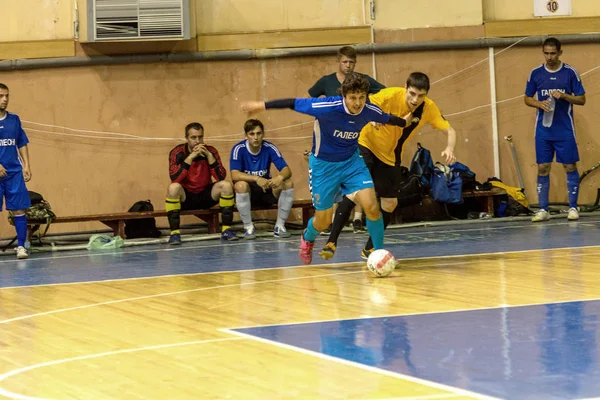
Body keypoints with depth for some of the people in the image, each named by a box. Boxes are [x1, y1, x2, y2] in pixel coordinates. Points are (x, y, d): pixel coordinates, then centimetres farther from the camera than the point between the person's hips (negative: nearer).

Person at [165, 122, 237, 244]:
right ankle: (174, 232, -27)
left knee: (226, 185, -21)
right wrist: (191, 157, -29)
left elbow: (221, 177, -15)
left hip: (205, 196, 2)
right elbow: (174, 178, -26)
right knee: (173, 187, -33)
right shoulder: (178, 152, -11)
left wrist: (209, 155, -23)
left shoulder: (210, 151, -4)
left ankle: (226, 229, -13)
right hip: (185, 197, -2)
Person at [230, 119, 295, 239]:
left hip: (266, 190, 3)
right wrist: (256, 179, -43)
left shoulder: (269, 148, -9)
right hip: (246, 193, -3)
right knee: (241, 185, -36)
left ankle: (280, 226, -11)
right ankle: (248, 227, -19)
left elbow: (287, 170, -14)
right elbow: (234, 175, -28)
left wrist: (280, 177, -39)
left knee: (288, 183, -22)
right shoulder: (239, 149, -15)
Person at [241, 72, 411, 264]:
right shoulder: (328, 107, -30)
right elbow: (293, 103, -20)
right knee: (323, 221, 6)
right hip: (323, 165, -3)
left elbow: (388, 118, 8)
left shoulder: (370, 111, -16)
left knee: (372, 207, -18)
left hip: (352, 161, 3)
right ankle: (307, 239, 43)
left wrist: (404, 122, 26)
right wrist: (261, 105, -16)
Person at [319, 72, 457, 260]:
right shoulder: (391, 95, -27)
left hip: (391, 157, 5)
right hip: (367, 145, -5)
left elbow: (450, 130, -8)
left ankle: (369, 248, 20)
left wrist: (449, 149, -28)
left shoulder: (429, 108, -15)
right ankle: (331, 242, -17)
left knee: (390, 204, 3)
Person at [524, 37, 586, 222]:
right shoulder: (535, 73, 3)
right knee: (542, 168, 2)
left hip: (565, 130, -2)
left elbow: (581, 99, 0)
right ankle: (543, 209, 7)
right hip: (543, 130, 2)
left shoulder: (570, 73, -2)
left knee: (570, 166, 0)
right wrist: (539, 104, -10)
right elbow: (527, 98, 11)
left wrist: (564, 96, -17)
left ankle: (573, 207, 9)